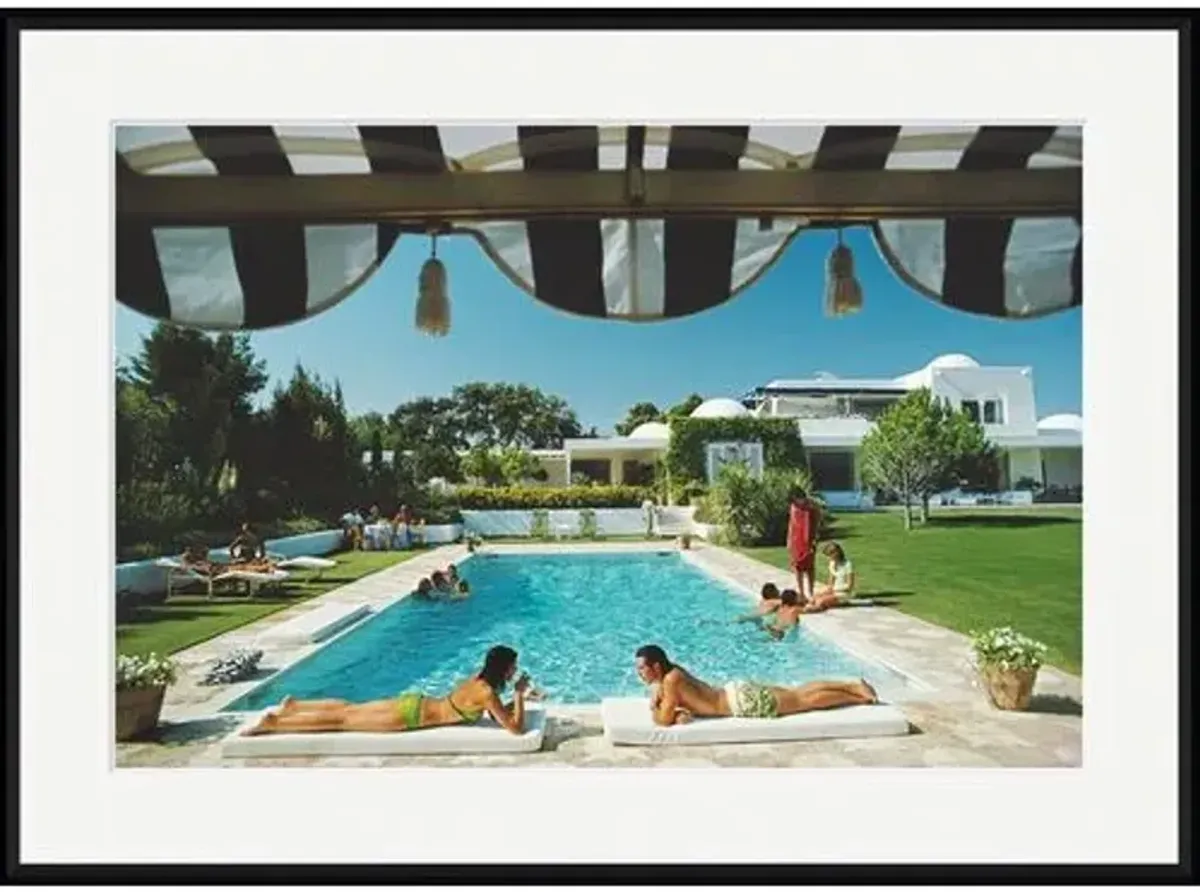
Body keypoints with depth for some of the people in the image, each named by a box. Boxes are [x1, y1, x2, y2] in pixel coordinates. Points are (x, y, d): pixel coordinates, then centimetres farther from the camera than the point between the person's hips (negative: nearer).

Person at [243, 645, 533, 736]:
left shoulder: (481, 677, 3)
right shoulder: (487, 693, -22)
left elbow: (498, 712, 18)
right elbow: (517, 728, -25)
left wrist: (518, 698, 5)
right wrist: (519, 695, -18)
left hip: (414, 703, 7)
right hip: (411, 715, -7)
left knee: (350, 708, 19)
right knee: (343, 720, 1)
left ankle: (293, 705, 28)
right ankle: (272, 724, 8)